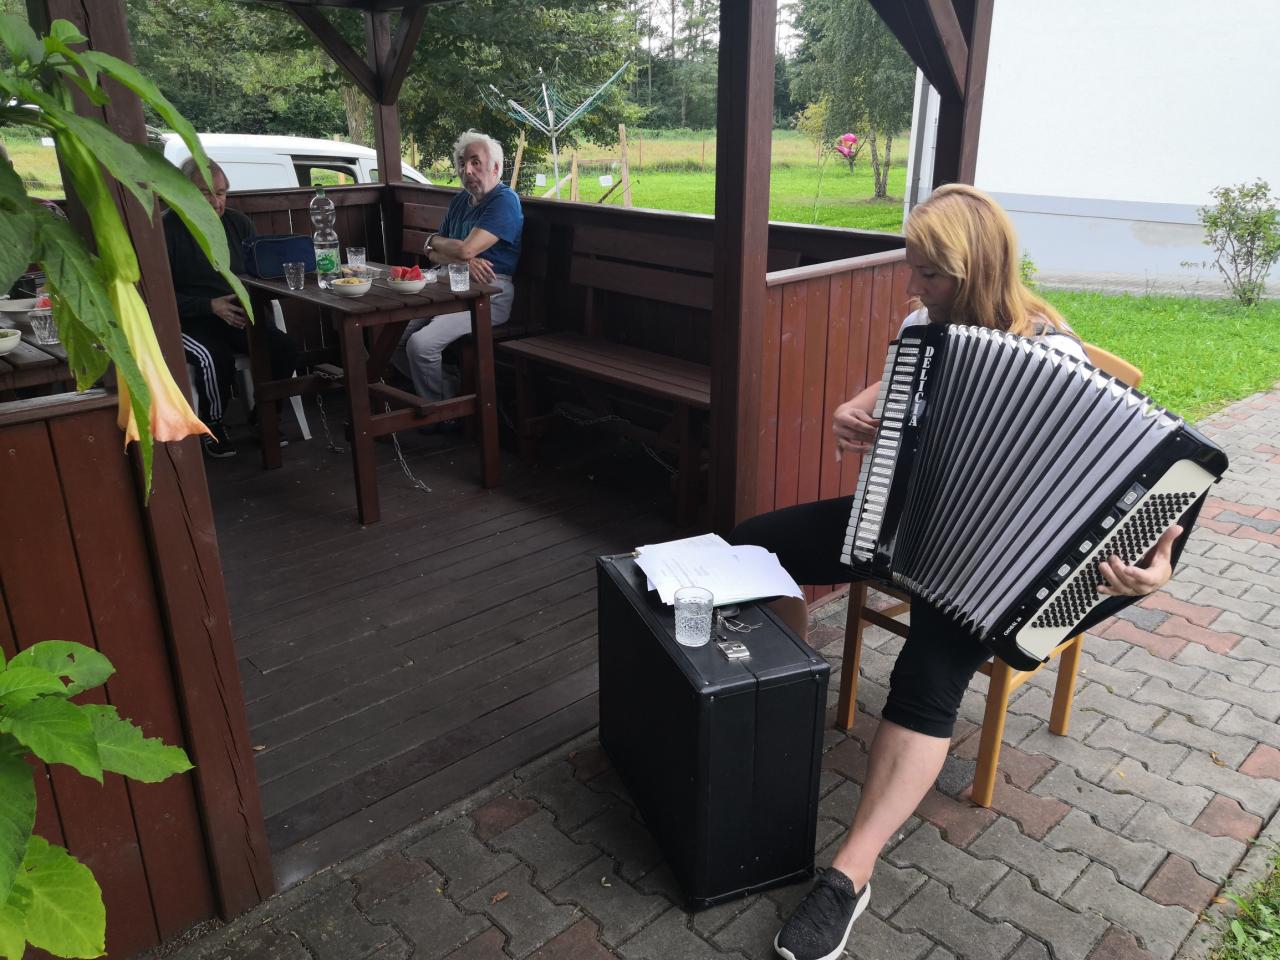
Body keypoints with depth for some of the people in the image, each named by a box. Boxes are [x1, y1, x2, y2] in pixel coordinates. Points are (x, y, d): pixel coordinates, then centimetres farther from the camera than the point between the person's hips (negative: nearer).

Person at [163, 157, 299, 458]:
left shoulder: (239, 223, 10)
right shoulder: (166, 229, -6)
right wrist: (210, 306, -21)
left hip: (240, 315, 4)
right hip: (188, 320, -4)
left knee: (284, 348, -23)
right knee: (215, 357, -35)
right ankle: (212, 426, -7)